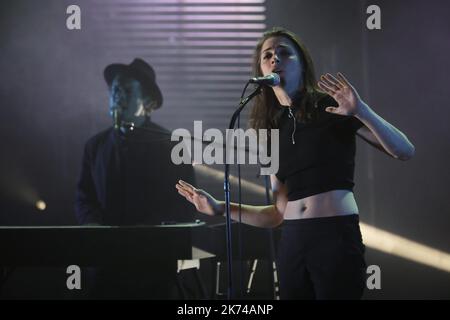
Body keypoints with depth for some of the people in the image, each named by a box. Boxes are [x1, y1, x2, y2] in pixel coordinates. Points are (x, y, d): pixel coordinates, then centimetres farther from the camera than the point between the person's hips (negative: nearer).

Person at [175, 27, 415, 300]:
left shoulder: (333, 106, -2)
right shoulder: (273, 128, 12)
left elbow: (405, 152, -8)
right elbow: (279, 213, 14)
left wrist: (362, 111, -22)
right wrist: (219, 208, 7)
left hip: (337, 237, -5)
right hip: (293, 243, 5)